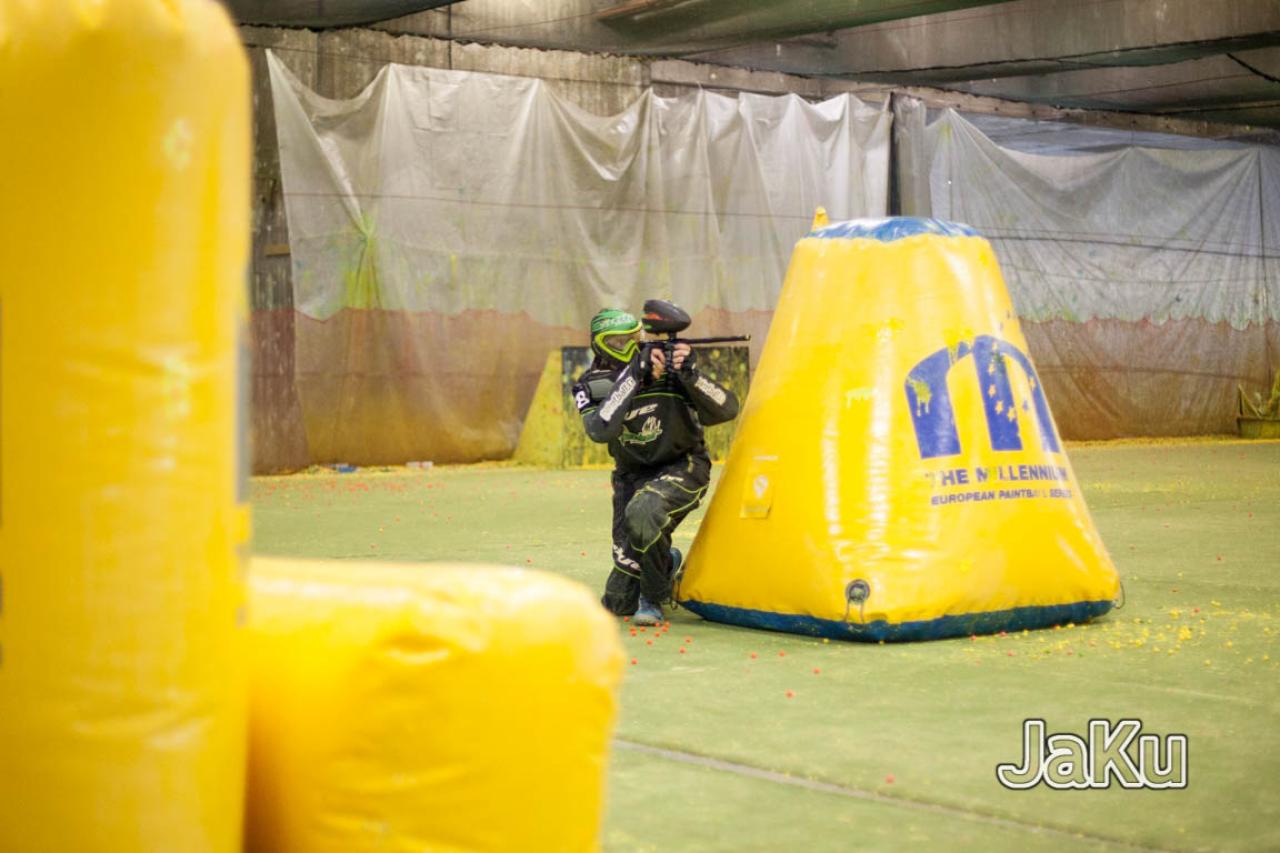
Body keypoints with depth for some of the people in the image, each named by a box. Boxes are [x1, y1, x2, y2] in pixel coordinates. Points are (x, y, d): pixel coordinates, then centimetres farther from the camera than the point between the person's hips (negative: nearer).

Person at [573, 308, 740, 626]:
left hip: (683, 468, -3)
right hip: (633, 477, 3)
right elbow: (600, 430, -32)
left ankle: (654, 597, -14)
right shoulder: (593, 386, -11)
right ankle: (667, 568, 34)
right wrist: (634, 375, -35)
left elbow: (727, 410, -18)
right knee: (619, 603, 1)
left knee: (642, 511, -39)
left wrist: (691, 375, -34)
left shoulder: (669, 368, -14)